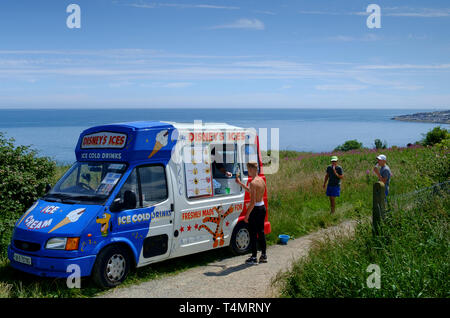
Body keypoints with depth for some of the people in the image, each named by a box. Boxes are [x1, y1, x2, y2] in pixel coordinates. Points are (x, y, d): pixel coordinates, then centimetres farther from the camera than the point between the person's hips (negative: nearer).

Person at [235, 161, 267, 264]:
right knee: (261, 232, 16)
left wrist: (247, 215, -17)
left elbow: (253, 202, -23)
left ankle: (254, 257, 7)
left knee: (253, 233, 1)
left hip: (255, 209, -9)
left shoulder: (253, 182, -20)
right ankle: (263, 255, 22)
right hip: (262, 207, 9)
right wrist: (240, 183, 28)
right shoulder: (261, 180, 7)